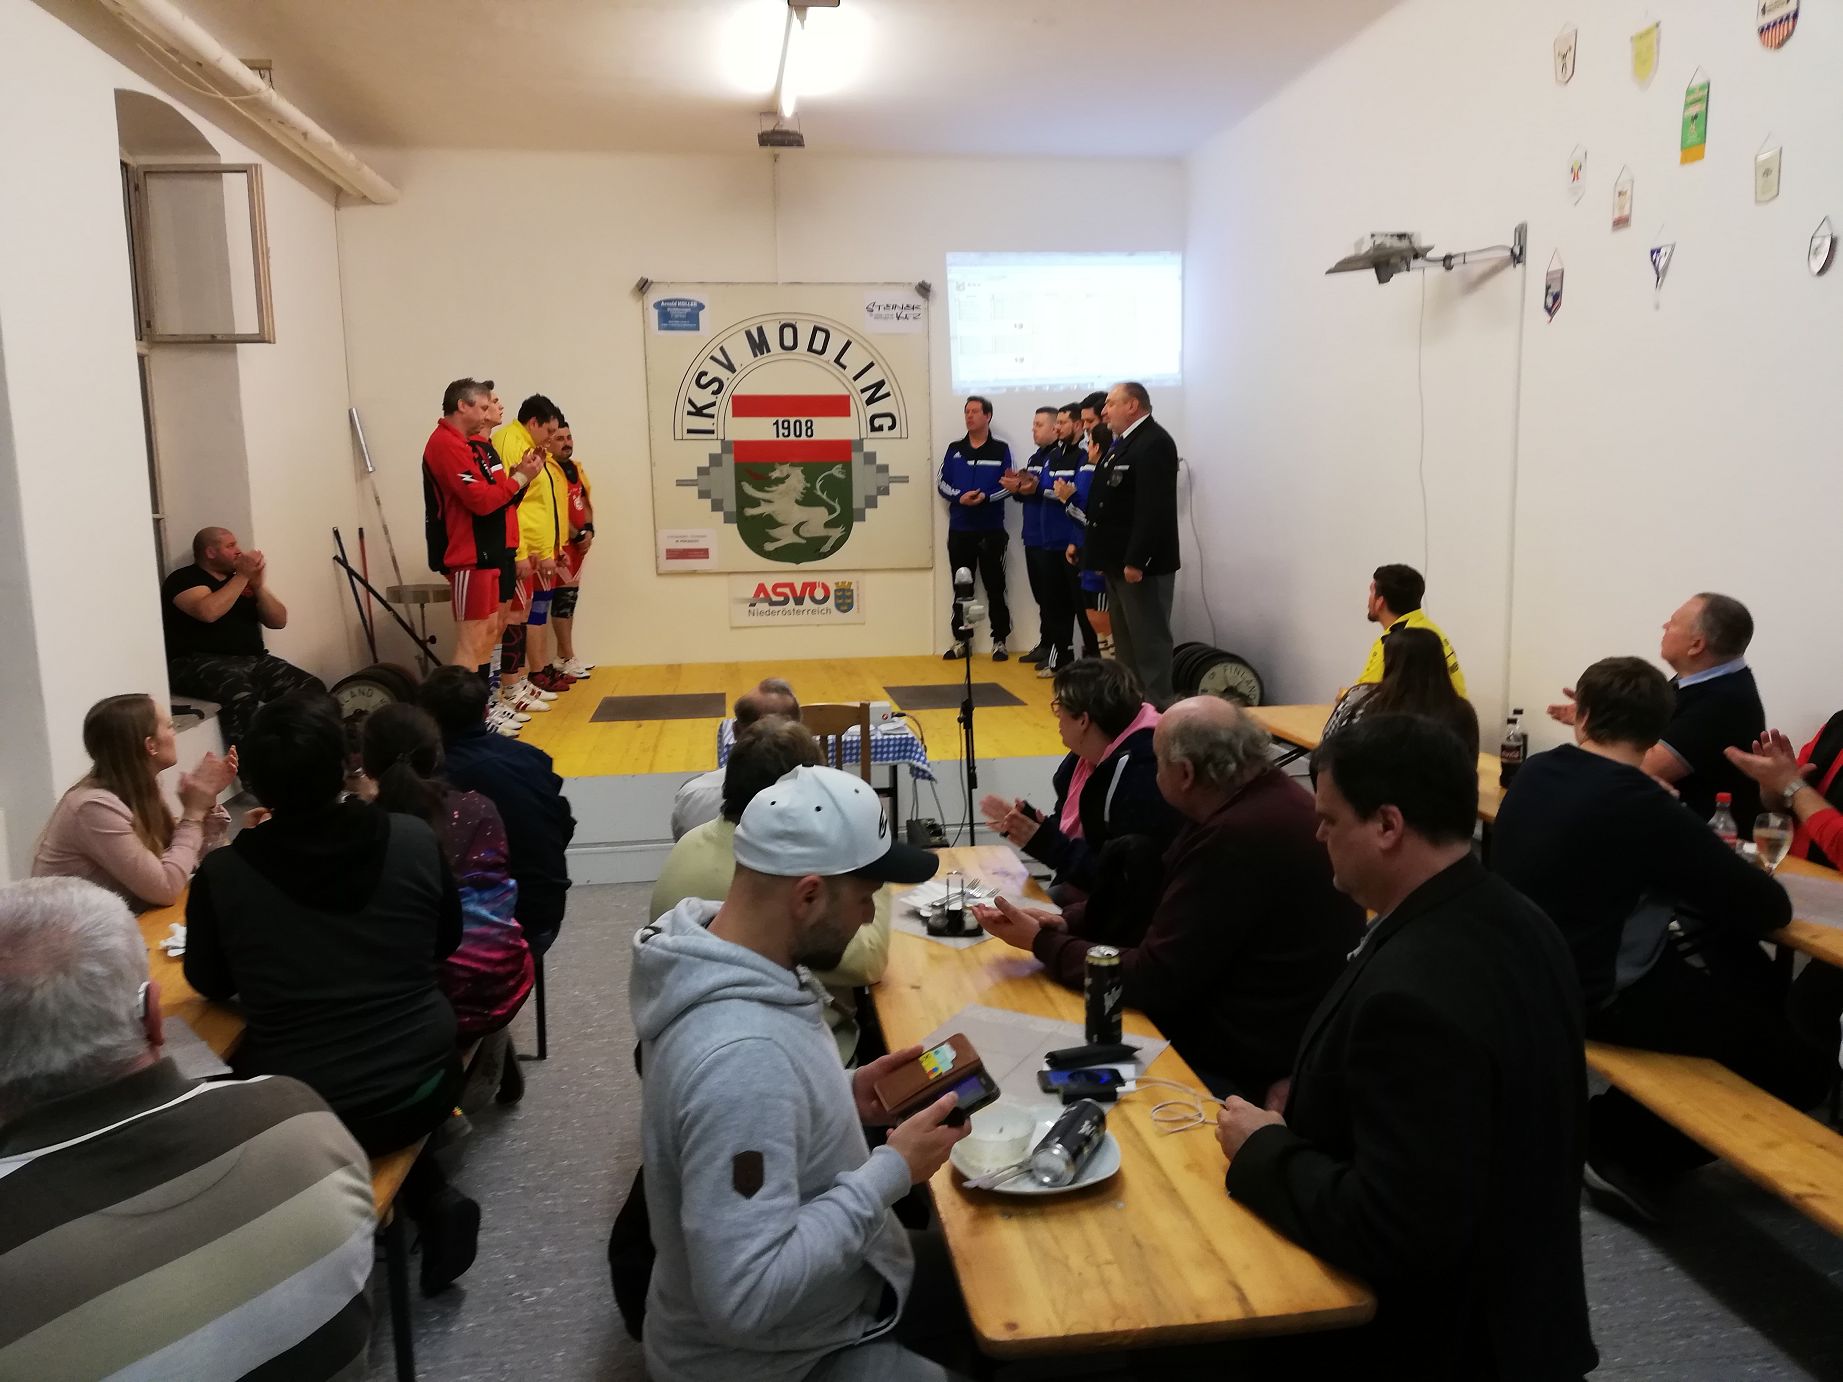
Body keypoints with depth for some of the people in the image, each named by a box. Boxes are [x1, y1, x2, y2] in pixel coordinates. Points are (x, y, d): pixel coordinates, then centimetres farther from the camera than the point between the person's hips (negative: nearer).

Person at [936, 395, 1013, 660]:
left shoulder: (1000, 450, 1)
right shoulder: (954, 449, 9)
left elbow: (1008, 486, -3)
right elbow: (941, 484, 6)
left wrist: (986, 497, -19)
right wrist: (960, 497, -13)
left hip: (991, 530, -3)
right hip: (959, 530, 3)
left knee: (994, 587, 1)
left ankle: (999, 640, 8)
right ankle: (962, 641, 15)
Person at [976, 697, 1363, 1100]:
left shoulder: (1239, 837, -30)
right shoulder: (1265, 797, 1)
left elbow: (1152, 980, -23)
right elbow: (1160, 897, 12)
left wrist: (1042, 943, -11)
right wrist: (1066, 921, 1)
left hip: (1243, 1069, -9)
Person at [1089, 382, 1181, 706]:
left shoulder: (1154, 443, -15)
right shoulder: (1122, 444, 17)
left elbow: (1153, 508, -23)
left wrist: (1136, 560, -26)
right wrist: (1102, 556, 14)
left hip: (1142, 565, -10)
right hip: (1118, 563, 10)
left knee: (1149, 639, -4)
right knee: (1125, 640, 17)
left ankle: (1157, 707, 1)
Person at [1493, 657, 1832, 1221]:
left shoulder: (1536, 772, 0)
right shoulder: (1640, 803, -22)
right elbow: (1769, 908, -13)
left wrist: (1698, 873, 10)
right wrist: (1727, 880, 8)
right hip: (1593, 994, -8)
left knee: (1744, 969, 19)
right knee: (1797, 1068, 4)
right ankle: (1626, 1152, 9)